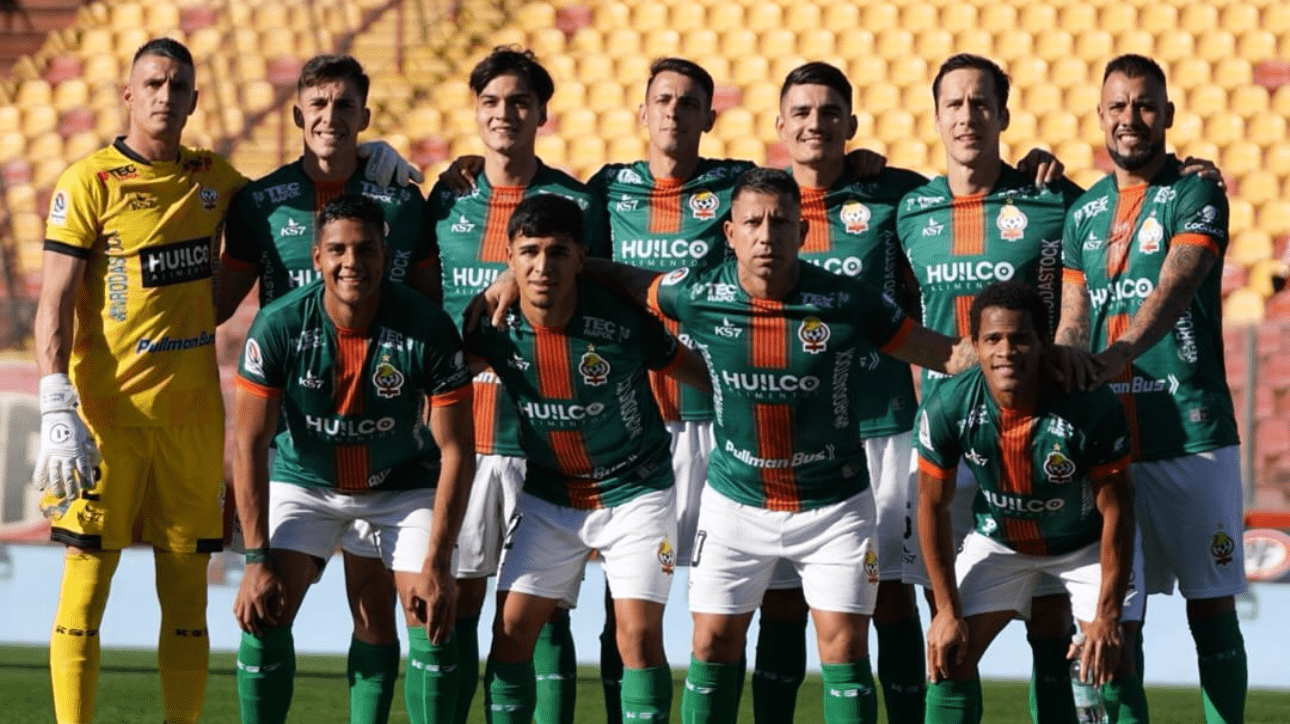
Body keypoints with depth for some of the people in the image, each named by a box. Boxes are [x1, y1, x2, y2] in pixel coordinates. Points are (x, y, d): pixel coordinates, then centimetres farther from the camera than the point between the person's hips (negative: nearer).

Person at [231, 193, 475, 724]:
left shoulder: (429, 329, -24)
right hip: (304, 480, 1)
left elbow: (456, 450, -19)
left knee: (432, 619, -14)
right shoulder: (279, 325, -23)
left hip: (404, 485, -1)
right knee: (264, 614, -15)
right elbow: (249, 442, -17)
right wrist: (257, 558, -22)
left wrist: (436, 564, -24)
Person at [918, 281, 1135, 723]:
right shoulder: (947, 408, -27)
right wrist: (948, 611, -11)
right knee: (948, 654, -9)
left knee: (1110, 662, -14)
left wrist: (1107, 616, -23)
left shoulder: (1094, 407, -32)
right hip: (997, 538, 2)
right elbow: (933, 507, -12)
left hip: (1086, 542, -2)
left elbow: (1116, 510, -22)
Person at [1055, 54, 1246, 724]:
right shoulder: (1084, 212, 14)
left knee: (1211, 606, -2)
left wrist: (1123, 351, -36)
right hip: (1108, 437, 5)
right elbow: (1073, 323, 15)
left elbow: (1175, 287, -19)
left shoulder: (1195, 196, -3)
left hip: (1192, 435, -5)